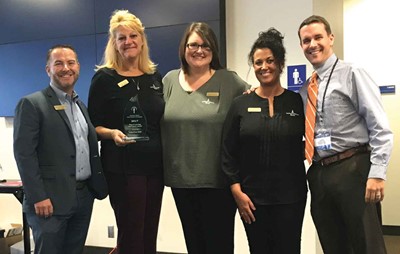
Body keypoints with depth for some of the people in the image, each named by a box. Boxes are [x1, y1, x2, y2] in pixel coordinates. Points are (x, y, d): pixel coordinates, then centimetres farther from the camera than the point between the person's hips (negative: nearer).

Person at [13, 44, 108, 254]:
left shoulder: (81, 105, 16)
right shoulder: (32, 104, -7)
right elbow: (24, 154, -13)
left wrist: (97, 186, 10)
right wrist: (38, 197, -18)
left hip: (84, 197, 7)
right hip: (51, 200, -7)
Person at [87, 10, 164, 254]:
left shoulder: (155, 76, 9)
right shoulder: (104, 78, -4)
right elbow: (93, 125, -4)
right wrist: (112, 133, -23)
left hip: (155, 163, 5)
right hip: (123, 166, -4)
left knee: (150, 232, 11)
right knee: (131, 233, 1)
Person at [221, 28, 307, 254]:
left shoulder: (297, 102, 1)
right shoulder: (241, 105, 1)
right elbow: (228, 153, 0)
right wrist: (237, 191, -4)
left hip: (290, 196, 0)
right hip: (251, 197, 1)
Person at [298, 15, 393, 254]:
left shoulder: (352, 74, -2)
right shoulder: (305, 87, 15)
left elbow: (380, 128, -8)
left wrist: (377, 173, -18)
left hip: (352, 170, -6)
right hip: (319, 174, 6)